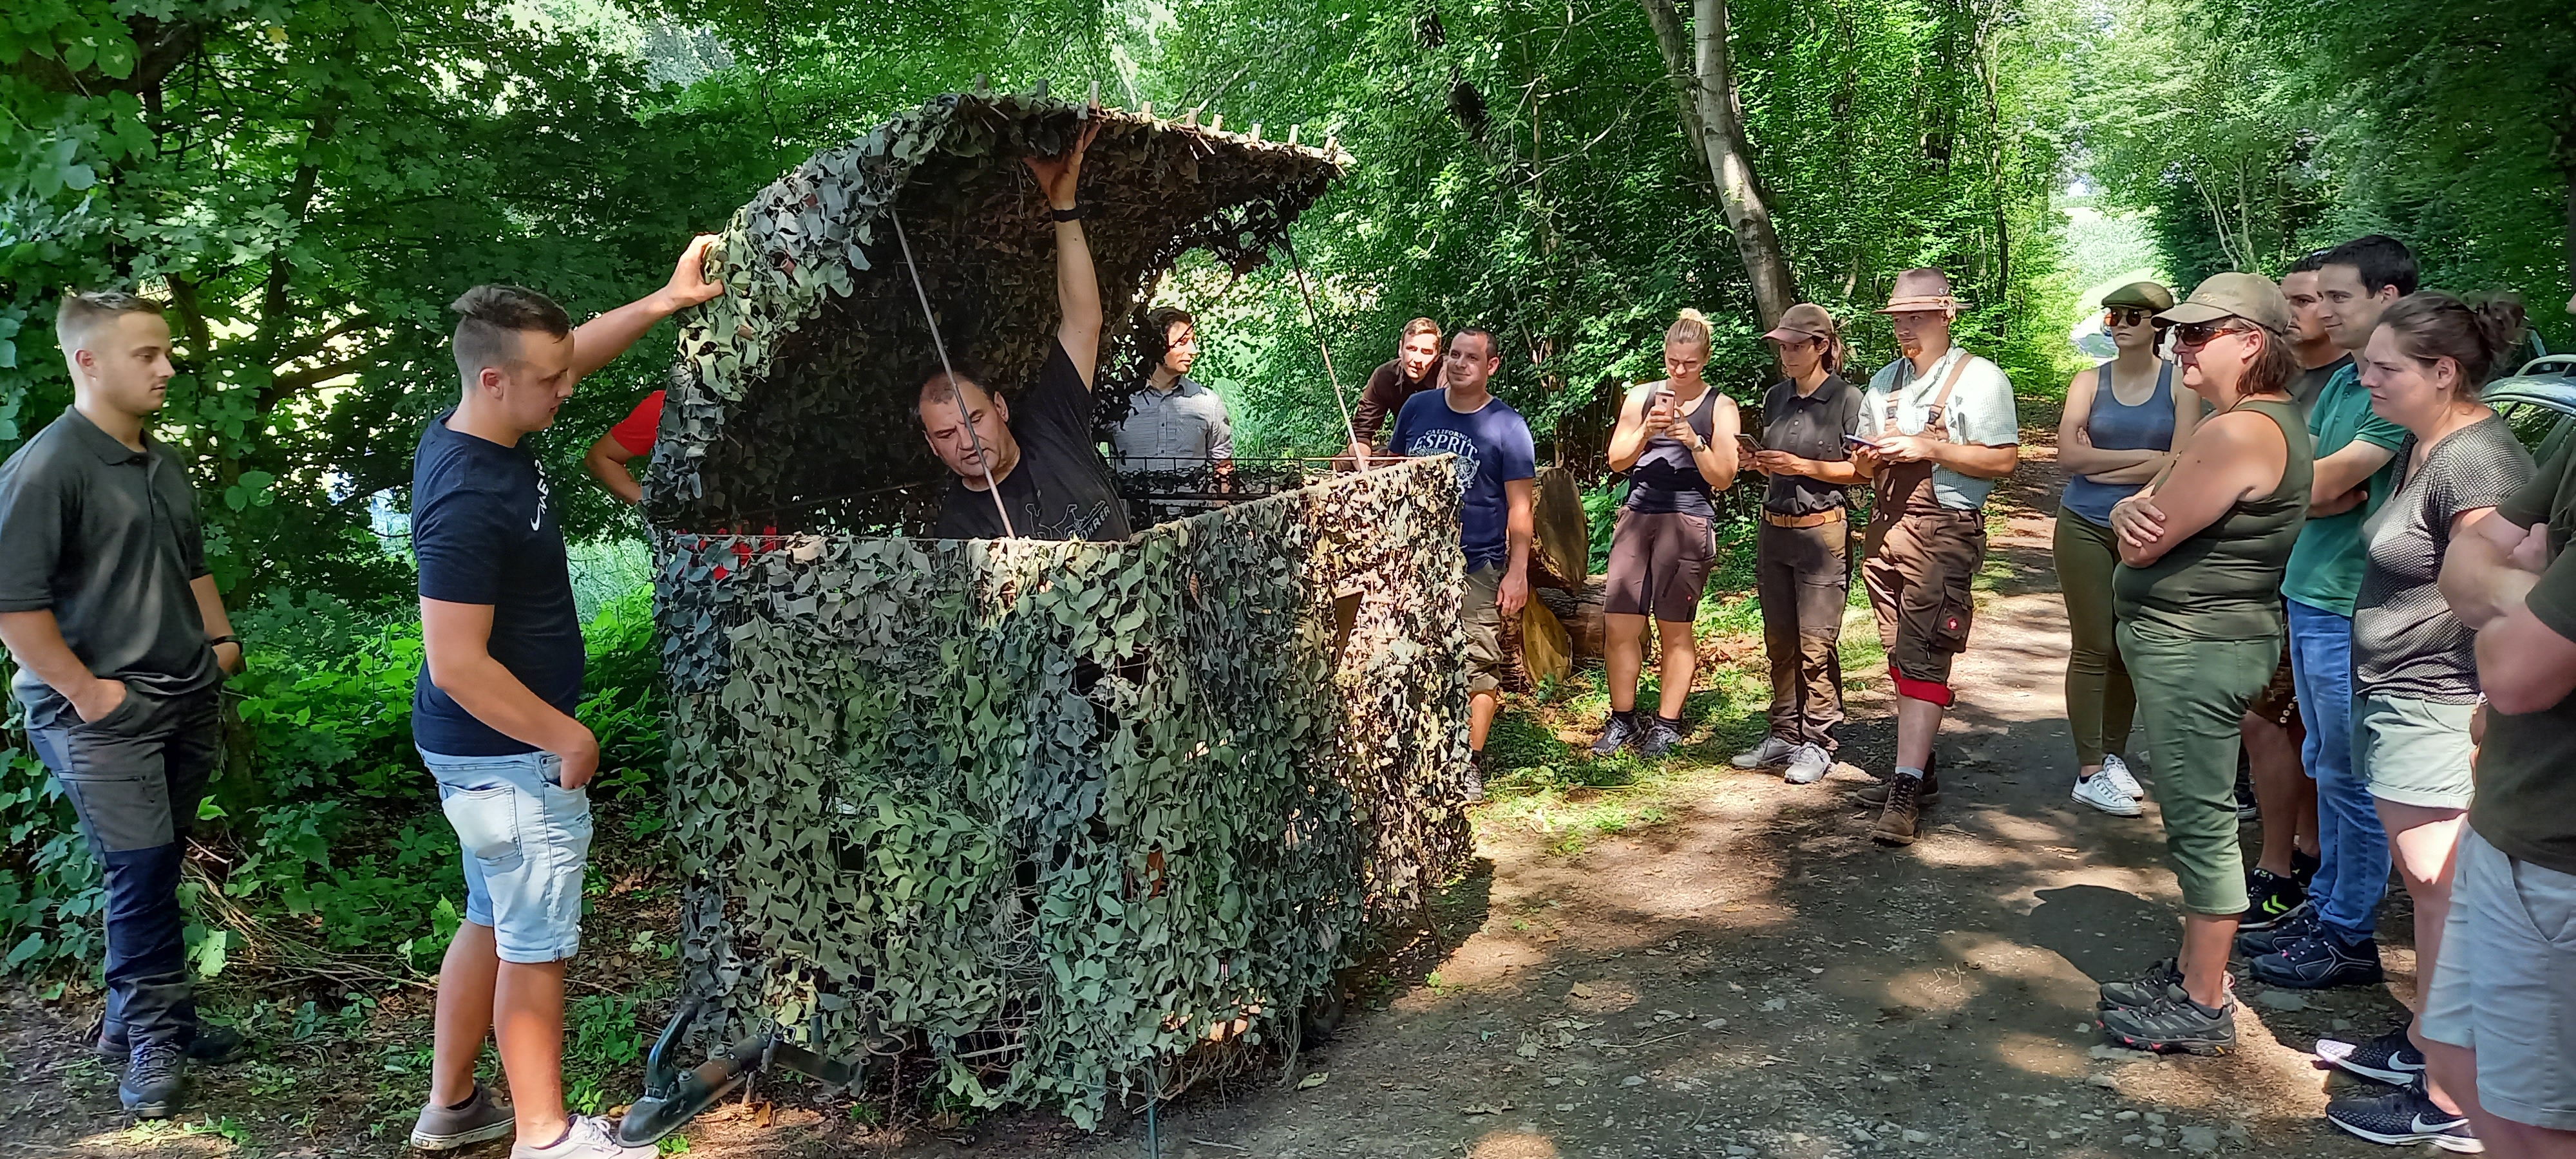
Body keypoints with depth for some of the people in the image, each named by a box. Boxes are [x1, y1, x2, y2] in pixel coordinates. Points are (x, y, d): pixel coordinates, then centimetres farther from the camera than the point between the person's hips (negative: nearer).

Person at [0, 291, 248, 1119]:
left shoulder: (163, 463, 12)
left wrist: (222, 640, 16)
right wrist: (84, 691, -16)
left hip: (184, 700, 8)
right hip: (103, 713, -7)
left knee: (156, 869, 14)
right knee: (142, 872, -6)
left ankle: (134, 1021, 27)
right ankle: (156, 1041, 8)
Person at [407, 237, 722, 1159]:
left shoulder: (481, 431, -1)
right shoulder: (469, 503, -29)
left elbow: (577, 351, 16)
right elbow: (457, 666, -29)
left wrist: (665, 302, 7)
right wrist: (567, 739, -19)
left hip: (490, 748, 9)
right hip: (508, 754, -9)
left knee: (493, 923, 21)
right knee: (536, 943, 5)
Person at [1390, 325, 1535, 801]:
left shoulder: (1507, 426, -5)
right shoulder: (1417, 408, 5)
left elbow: (1520, 506, -5)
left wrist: (1518, 571, -10)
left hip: (1477, 566, -4)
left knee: (1478, 665, -2)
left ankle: (1471, 763, 7)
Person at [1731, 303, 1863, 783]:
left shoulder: (1848, 399, -7)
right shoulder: (1775, 398, 12)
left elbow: (1862, 470, -8)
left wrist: (1803, 466, -17)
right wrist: (1757, 462, 1)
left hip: (1822, 531, -6)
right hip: (1773, 528, 6)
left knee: (1816, 643, -5)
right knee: (1779, 641, 11)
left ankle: (1818, 743, 4)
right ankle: (1784, 734, 21)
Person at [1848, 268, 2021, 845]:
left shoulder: (1979, 379, -3)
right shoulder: (1884, 382, 18)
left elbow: (2003, 459, -11)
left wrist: (1928, 447, -17)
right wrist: (1867, 458, -1)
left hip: (1942, 533, -7)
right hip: (1885, 528, 7)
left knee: (1923, 658, -13)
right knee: (1900, 657, 10)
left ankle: (1905, 793, -17)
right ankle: (1921, 771, 19)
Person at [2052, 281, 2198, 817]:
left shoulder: (2181, 384, 0)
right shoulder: (2090, 382, 3)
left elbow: (2181, 465, -11)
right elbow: (2069, 455, -9)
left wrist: (2101, 464, -10)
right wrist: (2142, 456, -11)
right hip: (2087, 528, -1)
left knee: (2131, 647, 9)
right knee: (2093, 647, -1)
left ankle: (2113, 755, 23)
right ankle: (2089, 773, 2)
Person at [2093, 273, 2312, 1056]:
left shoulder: (2242, 431, -21)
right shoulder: (2262, 419, 15)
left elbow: (2142, 544, -20)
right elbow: (2148, 519, 12)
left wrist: (2134, 516, 2)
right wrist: (2133, 511, -11)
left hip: (2198, 649, -11)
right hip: (2190, 644, 11)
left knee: (2201, 819, -3)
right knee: (2194, 815, 18)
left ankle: (2204, 1007, 6)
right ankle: (2195, 969, 30)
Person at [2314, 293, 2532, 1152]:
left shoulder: (2477, 463, -18)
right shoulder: (2419, 447, 12)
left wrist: (2488, 730, -21)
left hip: (2437, 711, -10)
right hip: (2396, 700, 10)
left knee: (2443, 896, -2)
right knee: (2426, 890, 19)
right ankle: (2423, 1045, 32)